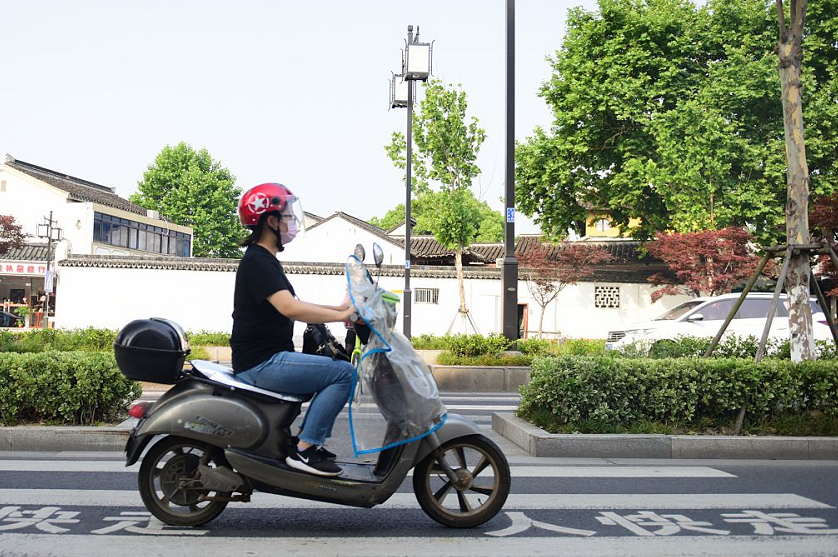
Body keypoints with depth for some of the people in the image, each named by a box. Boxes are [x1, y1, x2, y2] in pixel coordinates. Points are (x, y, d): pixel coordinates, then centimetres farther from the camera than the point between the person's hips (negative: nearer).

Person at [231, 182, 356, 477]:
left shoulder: (263, 259, 18)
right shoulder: (258, 261, -15)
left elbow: (292, 305, 22)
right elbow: (289, 308, -29)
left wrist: (338, 308, 11)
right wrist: (342, 316, -24)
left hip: (267, 358, 11)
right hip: (261, 362, -11)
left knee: (336, 368, 19)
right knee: (344, 373, -16)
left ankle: (313, 441, 15)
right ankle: (304, 450, -13)